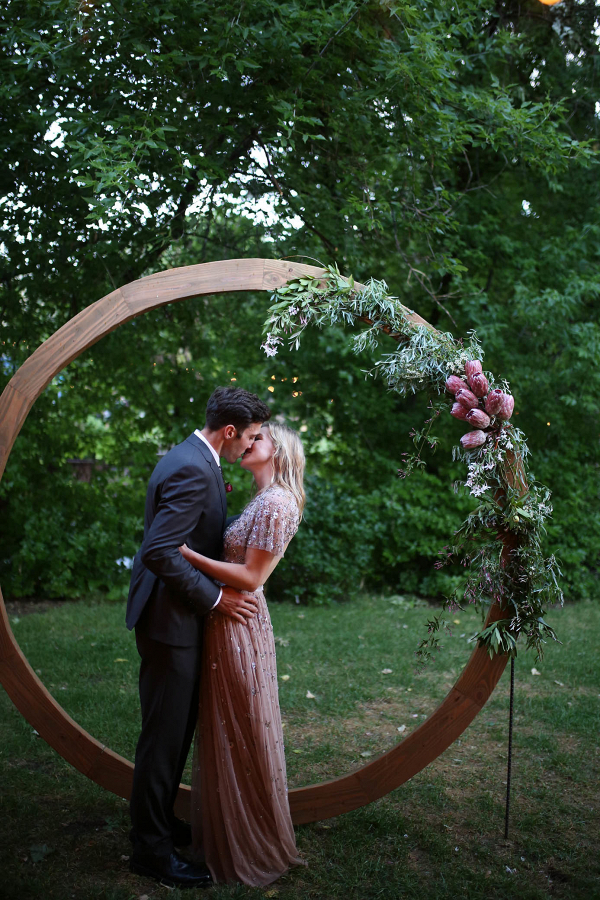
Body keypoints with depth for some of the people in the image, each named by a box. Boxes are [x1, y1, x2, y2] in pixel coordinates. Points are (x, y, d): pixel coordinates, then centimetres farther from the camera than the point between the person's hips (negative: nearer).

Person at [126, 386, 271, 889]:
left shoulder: (191, 459, 11)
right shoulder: (195, 471, -23)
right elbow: (161, 552, -28)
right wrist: (215, 598, -21)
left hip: (177, 615, 10)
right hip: (170, 620, -10)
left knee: (179, 729, 20)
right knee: (164, 735, 2)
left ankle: (158, 821, 35)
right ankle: (151, 849, 16)